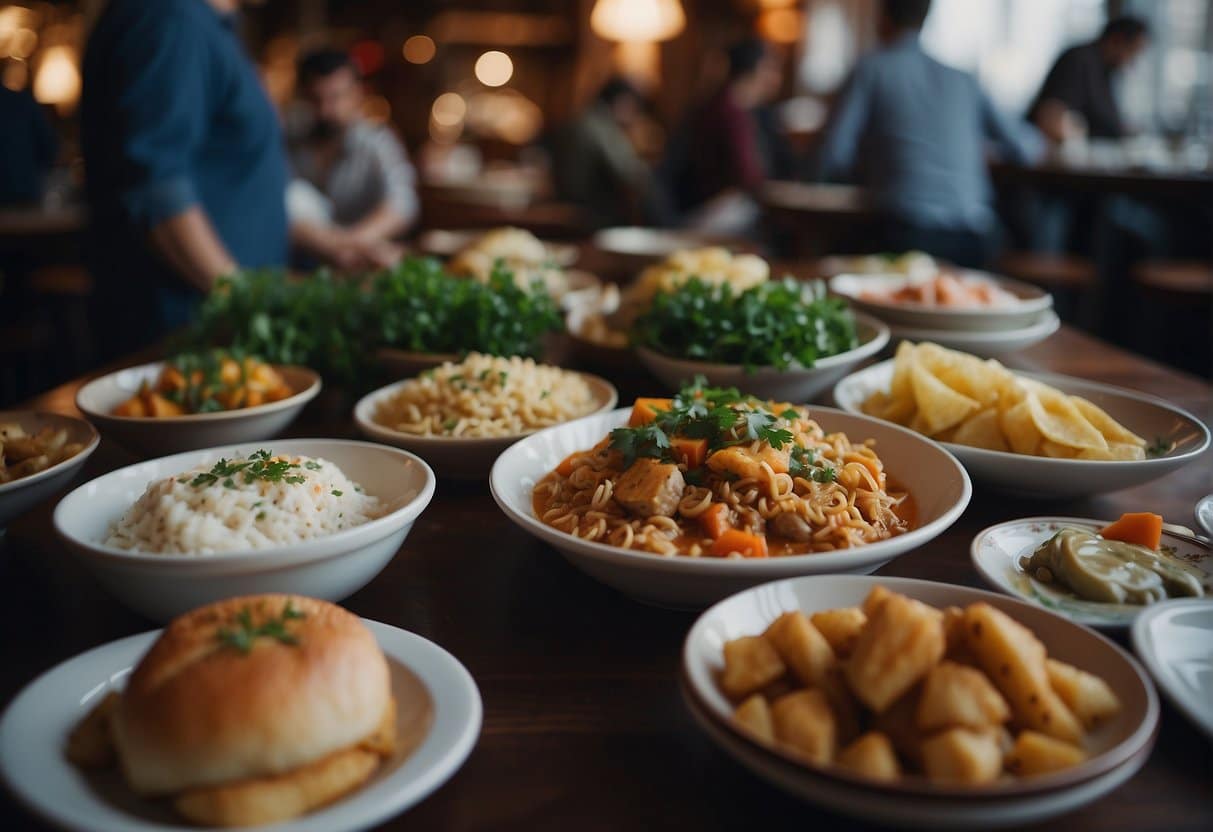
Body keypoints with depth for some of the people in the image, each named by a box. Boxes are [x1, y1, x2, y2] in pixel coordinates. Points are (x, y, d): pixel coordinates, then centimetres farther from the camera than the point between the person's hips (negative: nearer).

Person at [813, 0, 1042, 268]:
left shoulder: (872, 68, 6)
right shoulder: (964, 80, 16)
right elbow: (1024, 148, 20)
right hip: (974, 239, 5)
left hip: (909, 235, -4)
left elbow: (830, 162, 0)